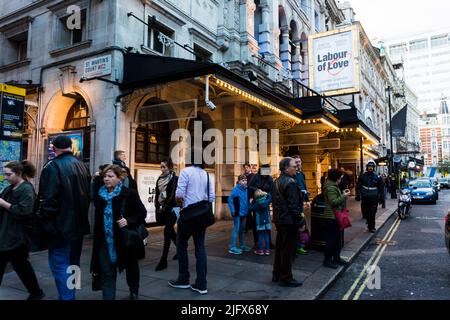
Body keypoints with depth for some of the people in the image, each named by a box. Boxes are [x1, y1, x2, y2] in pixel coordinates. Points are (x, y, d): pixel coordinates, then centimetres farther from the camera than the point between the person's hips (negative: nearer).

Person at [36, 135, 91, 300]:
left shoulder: (52, 166, -14)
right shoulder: (82, 166, 9)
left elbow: (48, 199, -20)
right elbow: (87, 194, 14)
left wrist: (42, 221, -9)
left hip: (60, 225, -8)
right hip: (79, 224, 8)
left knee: (60, 264, -1)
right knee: (72, 262, 19)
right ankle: (70, 295, 32)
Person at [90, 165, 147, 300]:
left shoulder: (130, 194, -13)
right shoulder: (100, 194, 3)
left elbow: (142, 212, -13)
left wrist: (129, 221, -26)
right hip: (105, 241, 3)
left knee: (131, 268, 18)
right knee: (107, 272, 2)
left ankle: (134, 292, 45)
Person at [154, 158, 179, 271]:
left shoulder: (175, 178, -9)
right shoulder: (160, 179, 10)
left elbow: (174, 195, -12)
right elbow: (157, 193, 13)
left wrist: (165, 207, -11)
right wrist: (157, 206, 7)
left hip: (172, 208, -7)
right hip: (163, 209, 7)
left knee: (167, 231, -11)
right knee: (170, 231, 17)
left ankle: (163, 260, -9)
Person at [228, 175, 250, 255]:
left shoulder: (246, 189, 5)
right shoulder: (236, 189, -16)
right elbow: (230, 199, -19)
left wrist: (247, 209, 9)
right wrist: (233, 210, -20)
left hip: (244, 212, 7)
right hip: (237, 213, -7)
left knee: (242, 229, 17)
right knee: (236, 229, -3)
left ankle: (242, 245, 30)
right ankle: (232, 248, 5)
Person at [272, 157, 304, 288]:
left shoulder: (277, 181, 11)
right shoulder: (290, 182, -18)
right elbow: (294, 205, -21)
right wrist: (299, 220, -15)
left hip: (279, 219, 9)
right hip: (289, 220, -9)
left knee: (280, 247, 18)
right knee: (288, 250, 1)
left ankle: (277, 275, 29)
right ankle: (286, 278, 11)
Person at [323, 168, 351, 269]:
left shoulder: (334, 186, 14)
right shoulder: (330, 188, -20)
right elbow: (334, 202, -26)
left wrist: (342, 193, 8)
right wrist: (344, 196, -18)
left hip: (336, 216, 11)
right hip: (332, 217, -11)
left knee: (338, 238, 18)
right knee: (331, 239, -3)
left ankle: (336, 258, 29)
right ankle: (327, 260, 6)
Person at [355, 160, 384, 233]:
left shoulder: (377, 177, 2)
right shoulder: (362, 176, 3)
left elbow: (381, 188, 7)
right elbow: (358, 186, 6)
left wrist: (381, 197, 4)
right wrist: (358, 195, 2)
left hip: (374, 198, -1)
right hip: (364, 198, 1)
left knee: (372, 213, 0)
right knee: (365, 212, 6)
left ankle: (371, 227, 12)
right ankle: (369, 223, 33)